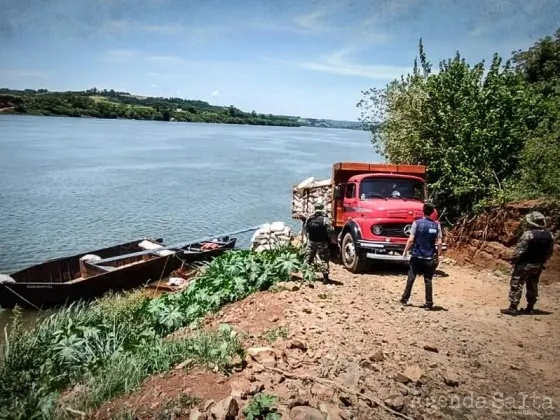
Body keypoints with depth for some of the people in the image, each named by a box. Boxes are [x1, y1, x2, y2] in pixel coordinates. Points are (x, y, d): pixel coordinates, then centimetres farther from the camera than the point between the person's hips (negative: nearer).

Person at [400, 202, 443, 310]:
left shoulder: (417, 223, -6)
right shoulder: (436, 225, 0)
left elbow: (411, 239, -10)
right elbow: (439, 243, -3)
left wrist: (405, 251, 1)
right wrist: (438, 256, 6)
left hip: (416, 256, -1)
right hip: (429, 258, 1)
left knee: (411, 278, 11)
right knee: (428, 281, 7)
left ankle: (405, 299, 19)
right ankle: (429, 304, 9)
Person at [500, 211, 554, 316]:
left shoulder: (529, 234, -21)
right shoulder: (550, 235, 0)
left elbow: (519, 250, -19)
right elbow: (549, 252, 8)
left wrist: (513, 260, -6)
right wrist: (541, 261, 20)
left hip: (524, 264, -7)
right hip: (538, 265, 7)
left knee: (516, 285, -1)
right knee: (533, 286, 18)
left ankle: (513, 308, -1)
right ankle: (530, 308, 25)